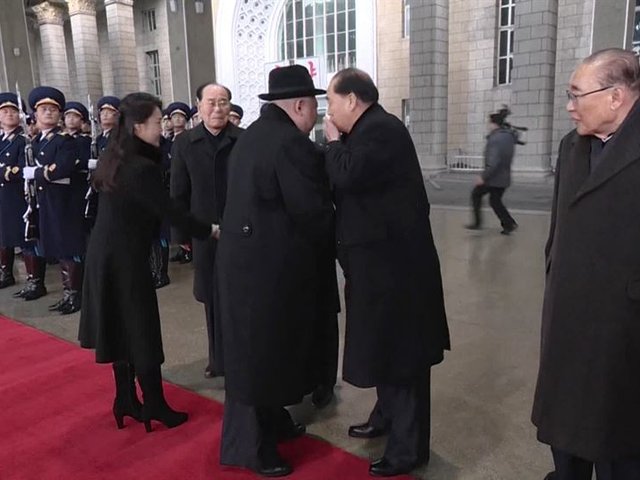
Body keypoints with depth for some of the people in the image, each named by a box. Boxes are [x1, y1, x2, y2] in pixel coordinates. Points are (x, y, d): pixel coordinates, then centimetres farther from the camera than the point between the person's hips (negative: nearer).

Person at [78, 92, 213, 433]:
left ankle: (126, 400, 29)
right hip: (126, 258, -9)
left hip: (105, 253, 9)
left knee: (121, 327, 16)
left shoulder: (115, 158, 6)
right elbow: (170, 211, -20)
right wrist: (208, 231, -10)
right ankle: (155, 405, 15)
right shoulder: (142, 168, -22)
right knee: (141, 331, 2)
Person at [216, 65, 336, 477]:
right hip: (271, 267, -10)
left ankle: (272, 423, 39)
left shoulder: (252, 136, 11)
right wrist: (335, 242, -1)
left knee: (256, 349, 20)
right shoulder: (292, 144, -19)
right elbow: (313, 214, -20)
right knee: (263, 353, 4)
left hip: (246, 257, 10)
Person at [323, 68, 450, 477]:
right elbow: (350, 181, 15)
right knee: (386, 343, 21)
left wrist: (334, 140, -12)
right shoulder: (371, 129, 14)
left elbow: (347, 177, -27)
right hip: (381, 255, 11)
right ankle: (388, 415, 39)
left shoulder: (381, 129, -17)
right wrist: (339, 141, 5)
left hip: (393, 258, -11)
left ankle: (409, 445, 13)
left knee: (399, 348, -1)